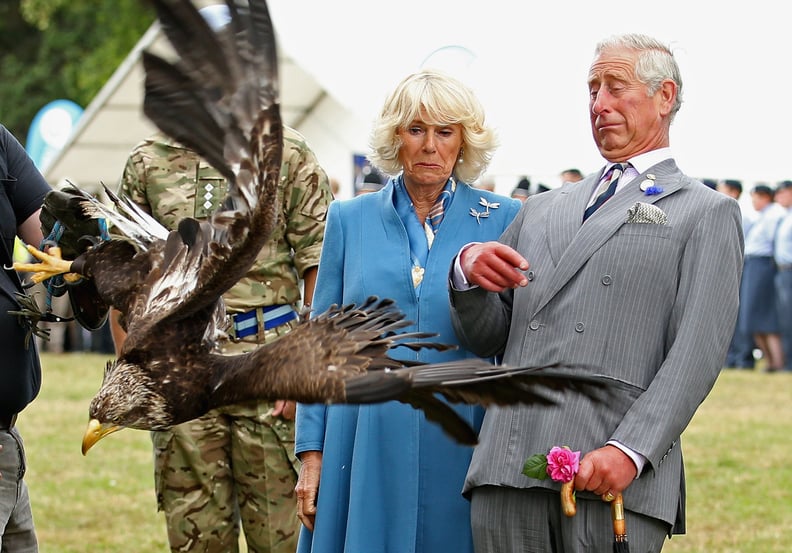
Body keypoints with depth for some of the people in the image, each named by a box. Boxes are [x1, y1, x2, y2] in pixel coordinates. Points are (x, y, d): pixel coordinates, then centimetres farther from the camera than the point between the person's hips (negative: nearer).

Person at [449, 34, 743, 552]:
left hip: (614, 475, -4)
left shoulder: (707, 214, 8)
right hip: (507, 468, 4)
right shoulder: (542, 210, 24)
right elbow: (485, 336, 21)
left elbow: (697, 353, -4)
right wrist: (468, 272, -1)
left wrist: (630, 451, -17)